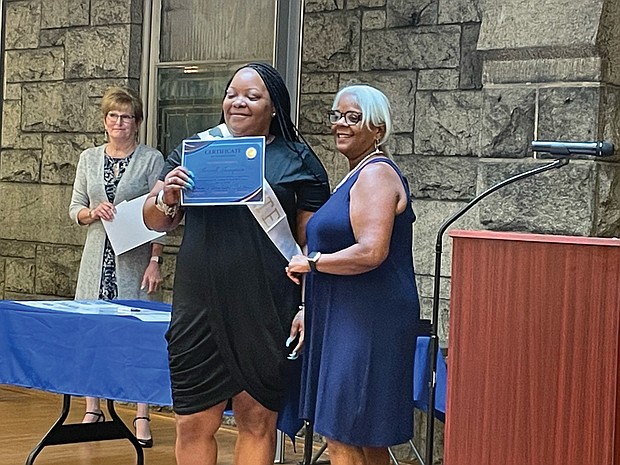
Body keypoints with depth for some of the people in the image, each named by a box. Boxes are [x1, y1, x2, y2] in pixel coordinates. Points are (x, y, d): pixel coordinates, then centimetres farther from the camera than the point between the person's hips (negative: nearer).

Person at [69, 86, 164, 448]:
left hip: (135, 259, -4)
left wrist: (155, 261, -11)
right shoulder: (89, 159, 12)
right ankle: (93, 409, 15)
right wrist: (93, 212, -9)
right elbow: (75, 208, 13)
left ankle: (142, 418, 0)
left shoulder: (152, 159, 0)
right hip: (98, 256, 4)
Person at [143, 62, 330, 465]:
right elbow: (157, 221, 14)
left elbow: (313, 240, 4)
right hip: (200, 308, 2)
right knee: (194, 424, 3)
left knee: (258, 421, 4)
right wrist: (166, 198, -9)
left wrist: (310, 306, -5)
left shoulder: (297, 160, 7)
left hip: (266, 312, -1)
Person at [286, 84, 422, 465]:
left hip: (367, 323, -11)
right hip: (349, 319, 11)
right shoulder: (359, 176, 19)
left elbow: (371, 252, -25)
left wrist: (310, 262, -13)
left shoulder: (376, 174, -13)